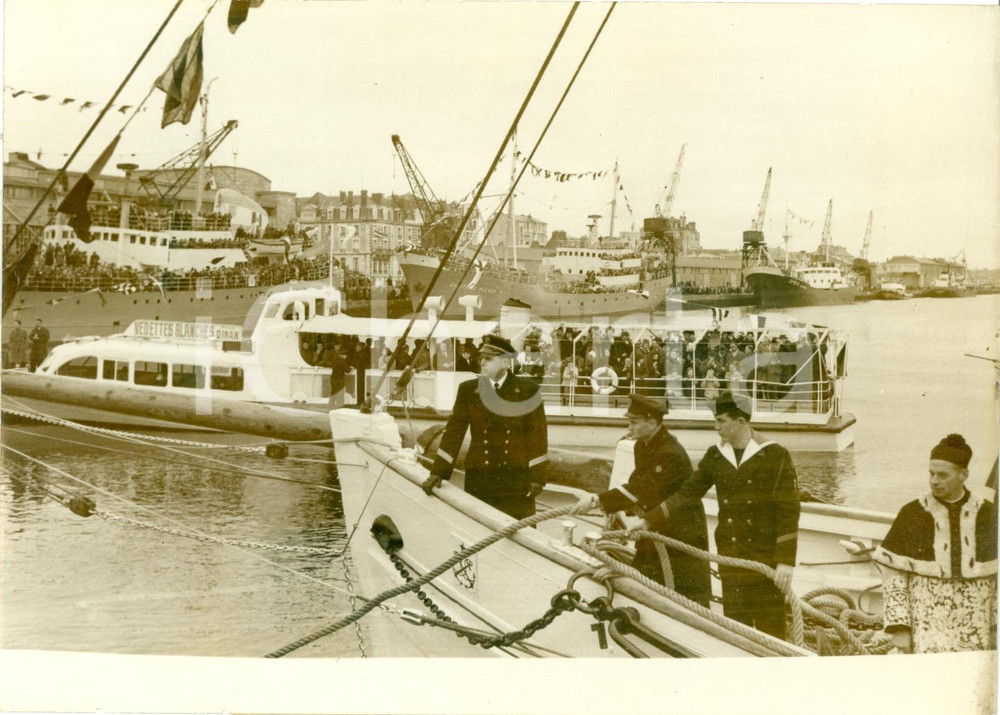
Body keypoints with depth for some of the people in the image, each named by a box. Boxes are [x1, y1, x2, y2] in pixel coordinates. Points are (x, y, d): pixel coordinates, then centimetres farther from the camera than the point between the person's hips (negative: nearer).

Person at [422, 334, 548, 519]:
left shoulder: (528, 390, 1)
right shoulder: (468, 390, 6)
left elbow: (538, 434, 2)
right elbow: (454, 431, 7)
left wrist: (537, 477, -2)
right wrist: (438, 471, 1)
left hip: (517, 478, -1)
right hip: (479, 478, 2)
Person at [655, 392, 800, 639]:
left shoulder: (775, 455, -8)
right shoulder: (715, 456, 8)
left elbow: (788, 512, -9)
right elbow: (686, 493, 10)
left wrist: (786, 560, -14)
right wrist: (649, 521, 2)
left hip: (766, 556, -4)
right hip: (730, 558, 5)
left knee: (770, 628, 0)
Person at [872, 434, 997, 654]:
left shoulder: (987, 515, 1)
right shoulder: (911, 514, -3)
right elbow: (892, 574, -3)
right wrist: (899, 628, -9)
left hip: (975, 629, 2)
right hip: (927, 628, -2)